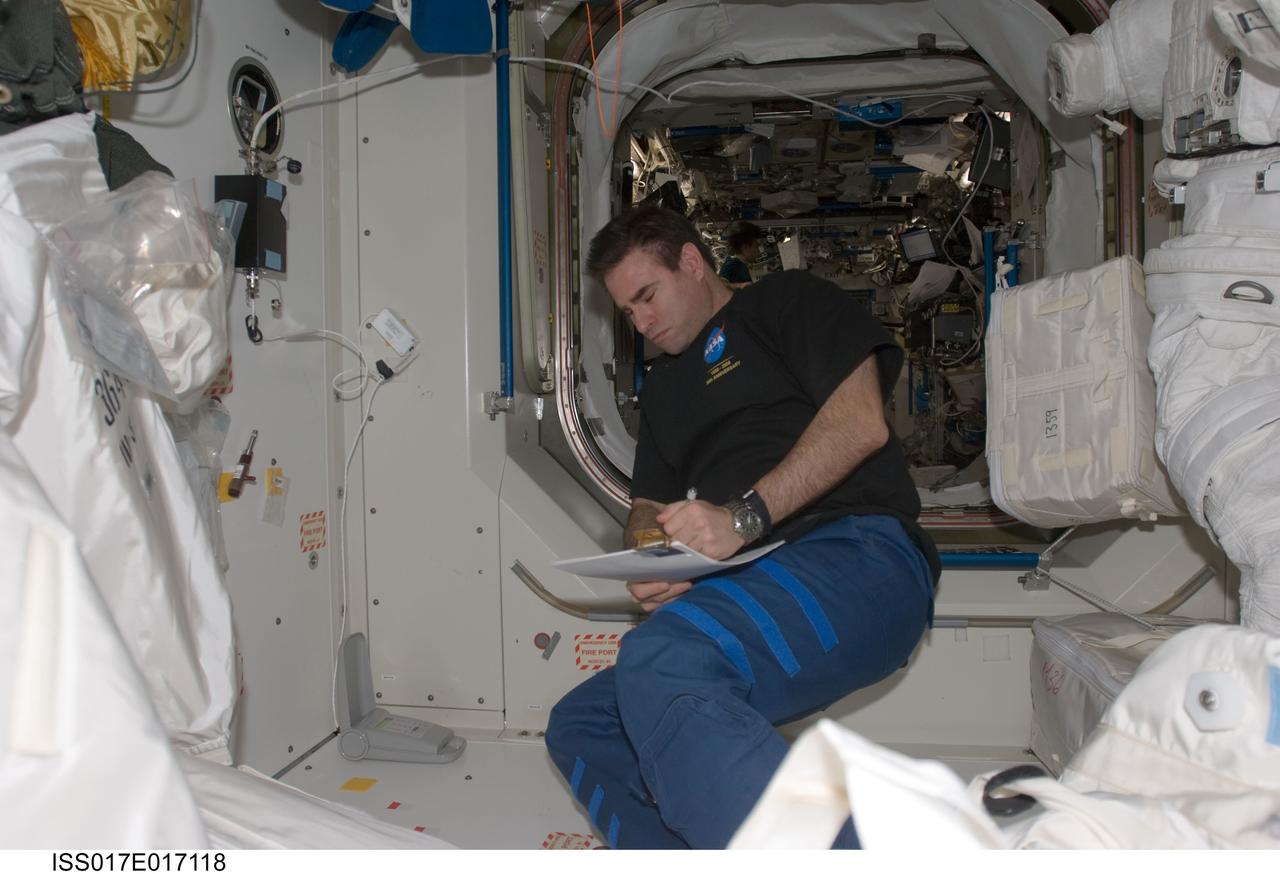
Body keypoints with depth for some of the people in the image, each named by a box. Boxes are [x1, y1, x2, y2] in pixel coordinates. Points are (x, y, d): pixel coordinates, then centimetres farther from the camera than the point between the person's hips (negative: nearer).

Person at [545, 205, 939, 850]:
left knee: (661, 662, -34)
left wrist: (745, 516, -17)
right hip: (755, 589, 9)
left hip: (858, 554, -8)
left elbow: (861, 422, -6)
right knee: (578, 729, 0)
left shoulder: (786, 301, 10)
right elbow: (649, 506, 28)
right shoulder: (663, 386, 32)